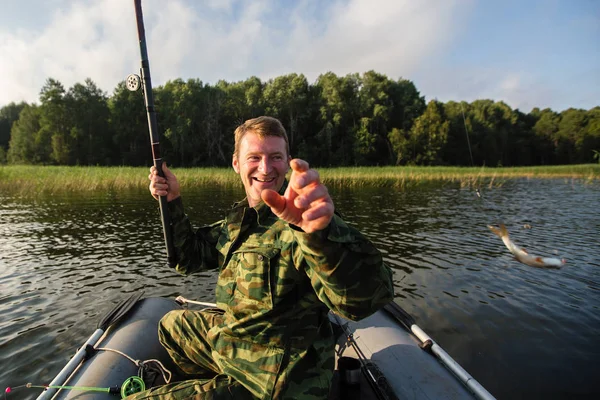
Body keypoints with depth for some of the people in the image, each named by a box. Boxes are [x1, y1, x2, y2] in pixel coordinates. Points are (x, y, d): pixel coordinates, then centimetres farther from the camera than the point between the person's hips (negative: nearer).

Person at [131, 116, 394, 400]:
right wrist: (172, 203, -2)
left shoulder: (296, 221, -26)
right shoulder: (239, 217, 2)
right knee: (171, 325, 30)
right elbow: (189, 257, 12)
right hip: (230, 340, 8)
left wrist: (321, 230, -59)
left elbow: (368, 297, -40)